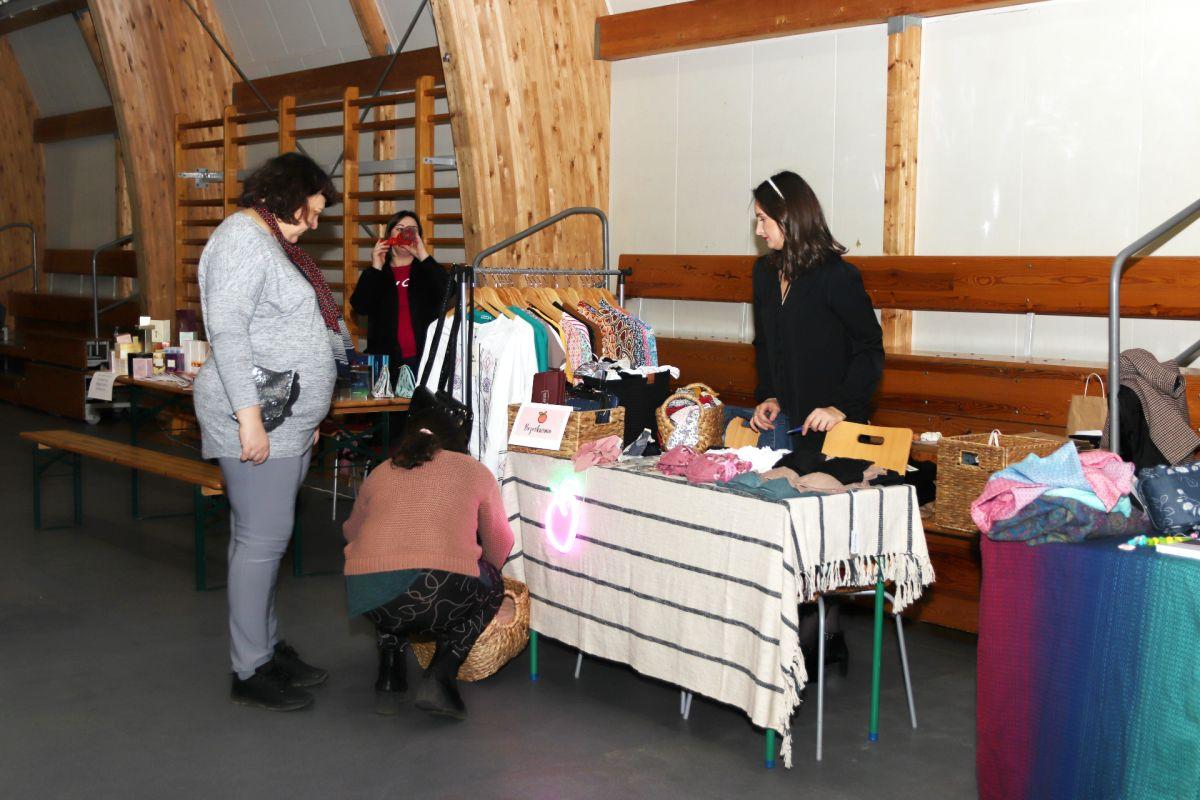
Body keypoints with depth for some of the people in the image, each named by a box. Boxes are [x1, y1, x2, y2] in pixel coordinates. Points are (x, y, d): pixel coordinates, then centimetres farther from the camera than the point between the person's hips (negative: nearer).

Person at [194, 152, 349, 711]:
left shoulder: (273, 243, 20)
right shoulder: (242, 239, -12)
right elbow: (226, 329, -21)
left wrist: (307, 415, 25)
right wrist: (249, 414, -25)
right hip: (259, 422, -10)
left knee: (262, 536, 14)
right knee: (263, 539, -7)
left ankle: (268, 647, 21)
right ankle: (250, 671, 0)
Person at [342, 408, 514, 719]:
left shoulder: (379, 473, 24)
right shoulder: (475, 471, 19)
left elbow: (351, 531, 37)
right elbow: (500, 544, 27)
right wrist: (485, 572, 49)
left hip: (365, 598, 4)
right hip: (438, 594, -4)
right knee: (491, 588, 28)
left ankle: (389, 673, 21)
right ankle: (440, 676, 8)